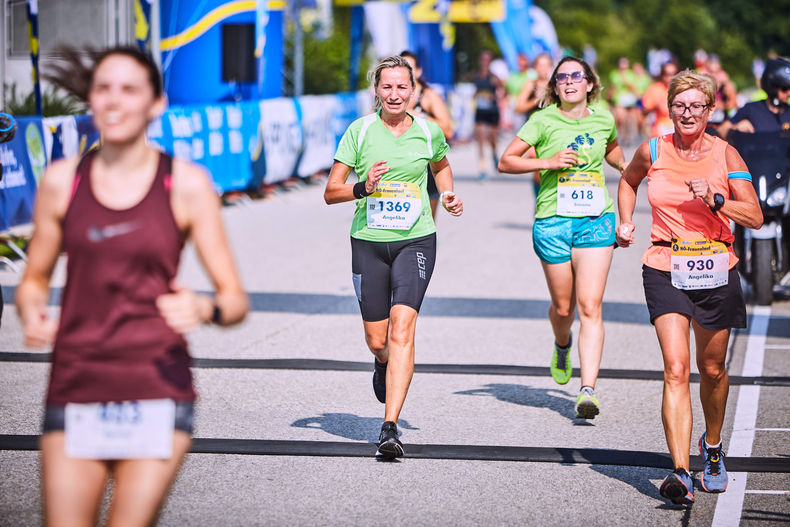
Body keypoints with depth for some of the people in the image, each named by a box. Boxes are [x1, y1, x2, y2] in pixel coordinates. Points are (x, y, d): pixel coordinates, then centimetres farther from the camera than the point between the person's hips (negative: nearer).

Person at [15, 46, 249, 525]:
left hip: (157, 393, -2)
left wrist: (203, 308, -23)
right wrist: (31, 313, -5)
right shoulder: (62, 181, 5)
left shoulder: (187, 185, -1)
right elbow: (35, 278, 18)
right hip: (75, 391, 2)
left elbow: (235, 300, 0)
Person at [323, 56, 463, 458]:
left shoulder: (429, 132, 1)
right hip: (369, 242, 1)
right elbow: (330, 192, -3)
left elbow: (441, 166, 25)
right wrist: (362, 188, -21)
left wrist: (448, 196, 7)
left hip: (416, 241, -1)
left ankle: (390, 428, -21)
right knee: (377, 341, 6)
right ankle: (384, 364, 47)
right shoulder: (360, 131, -4)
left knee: (402, 328, -18)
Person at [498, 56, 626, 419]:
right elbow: (505, 162, -3)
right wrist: (548, 163, -14)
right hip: (553, 221, -1)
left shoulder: (603, 120, 8)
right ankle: (562, 346, 46)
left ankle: (588, 390, -15)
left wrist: (624, 165, 13)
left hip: (596, 220, 1)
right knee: (563, 307, 9)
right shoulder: (544, 121, -3)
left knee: (590, 307, -11)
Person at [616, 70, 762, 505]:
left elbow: (755, 217, -5)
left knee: (712, 370, 13)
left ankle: (712, 446, 41)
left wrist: (715, 200, -19)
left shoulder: (725, 155, -3)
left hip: (716, 271, 1)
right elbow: (628, 181, 25)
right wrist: (625, 223, 13)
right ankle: (681, 473, -23)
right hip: (665, 269, -1)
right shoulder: (652, 151, 1)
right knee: (675, 369, -15)